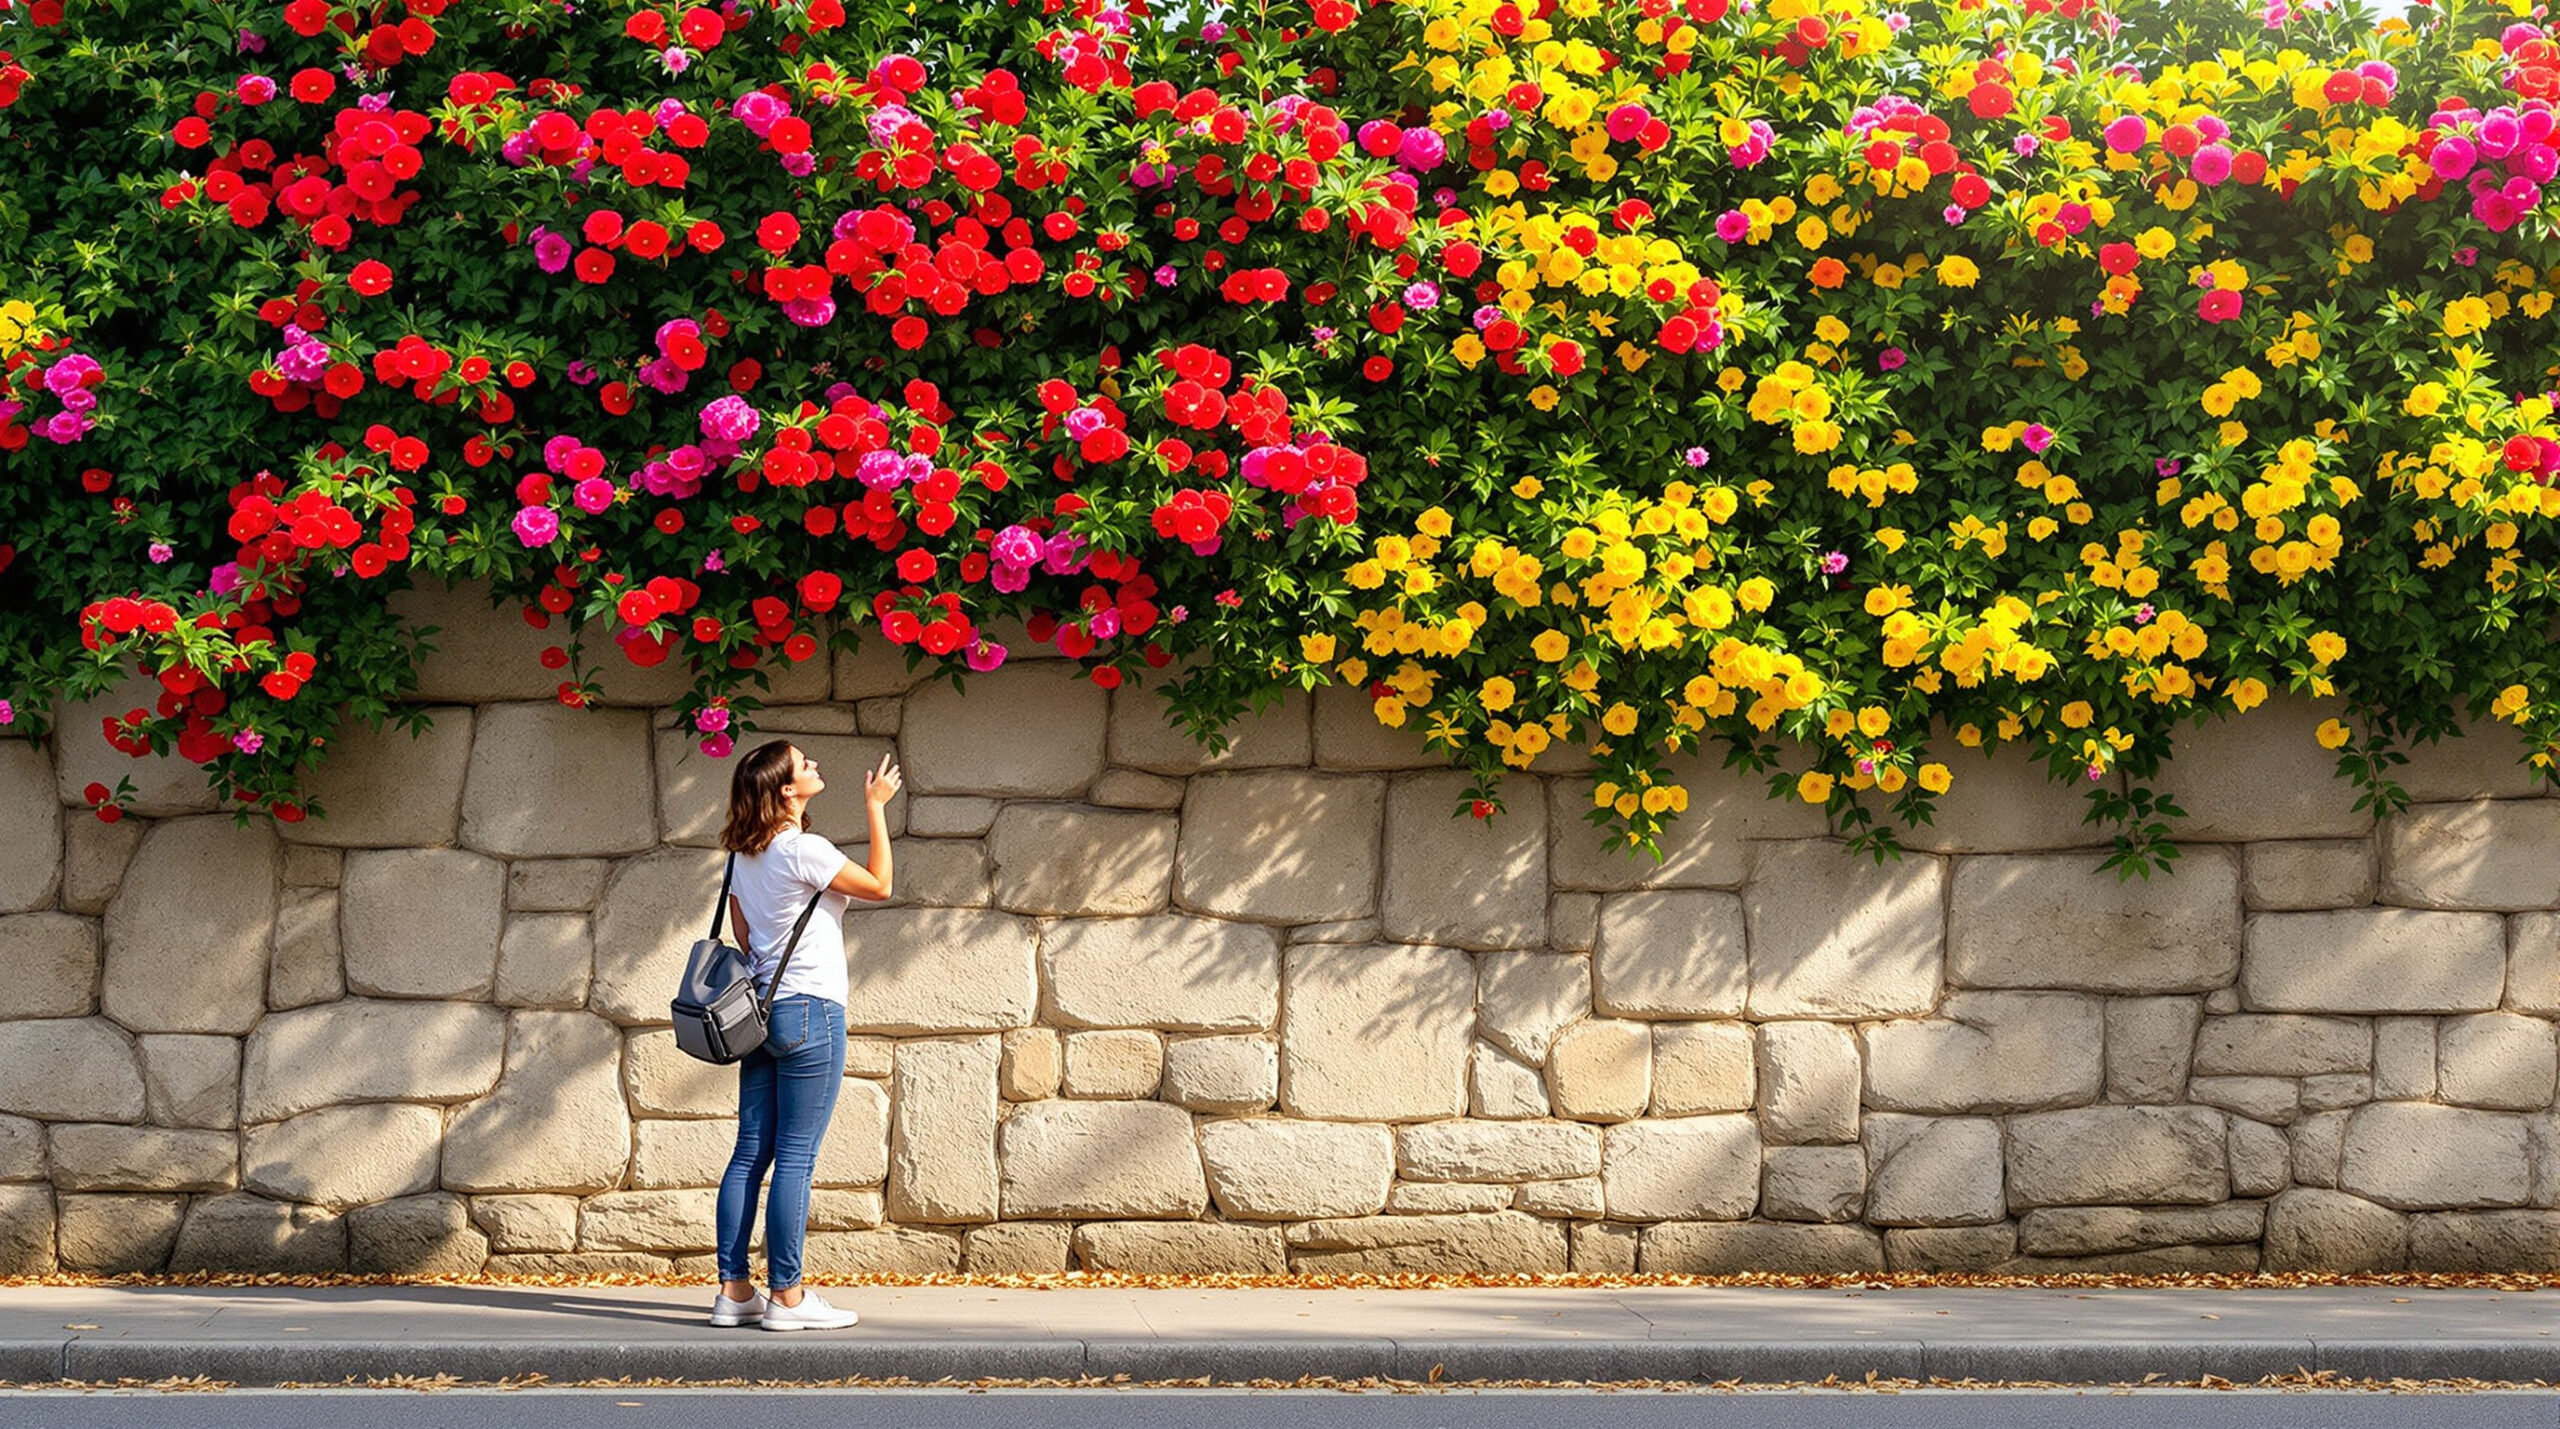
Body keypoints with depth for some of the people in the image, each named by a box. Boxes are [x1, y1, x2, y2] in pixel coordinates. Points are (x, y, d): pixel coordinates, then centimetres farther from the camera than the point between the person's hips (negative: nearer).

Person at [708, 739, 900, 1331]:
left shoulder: (746, 856, 11)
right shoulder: (803, 850, -14)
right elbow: (879, 886, -6)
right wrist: (876, 807, -3)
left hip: (763, 1010, 8)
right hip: (811, 1010, -8)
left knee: (751, 1153, 7)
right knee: (796, 1158, -5)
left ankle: (734, 1290, 7)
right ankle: (786, 1297, -3)